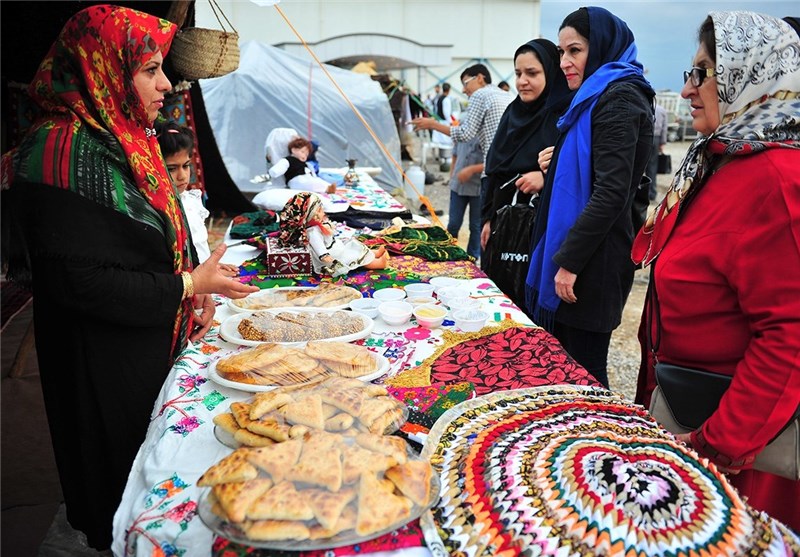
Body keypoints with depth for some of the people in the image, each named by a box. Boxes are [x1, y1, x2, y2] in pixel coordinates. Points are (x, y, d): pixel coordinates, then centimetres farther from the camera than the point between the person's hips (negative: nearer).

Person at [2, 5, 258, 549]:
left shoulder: (127, 138, 6)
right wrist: (186, 287, -19)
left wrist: (197, 287, 1)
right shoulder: (63, 152, -23)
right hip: (107, 365, -8)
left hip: (158, 339, 9)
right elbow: (77, 280, -25)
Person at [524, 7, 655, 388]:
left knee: (582, 370, 1)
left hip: (593, 261, -10)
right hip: (570, 254, 10)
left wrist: (569, 260, -19)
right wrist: (557, 164, 6)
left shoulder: (619, 99, -13)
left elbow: (611, 192, -21)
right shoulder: (595, 97, 17)